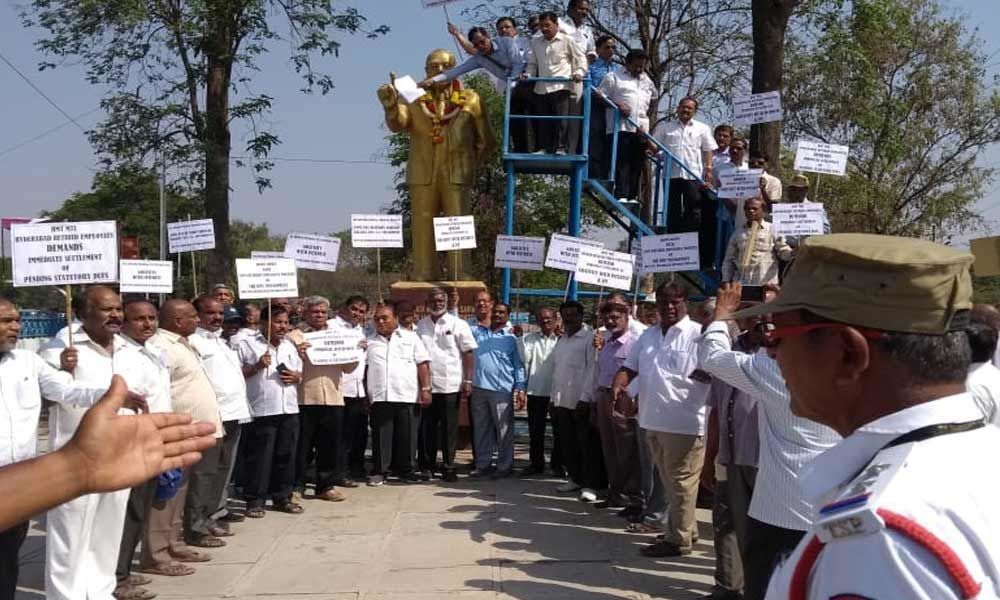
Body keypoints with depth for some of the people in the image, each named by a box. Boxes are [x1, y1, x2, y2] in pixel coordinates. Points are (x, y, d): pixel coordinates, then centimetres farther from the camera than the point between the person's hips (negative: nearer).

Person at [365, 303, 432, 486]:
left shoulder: (410, 337, 9)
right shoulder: (369, 341, 14)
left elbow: (423, 364, 4)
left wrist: (425, 389, -4)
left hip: (408, 396, -1)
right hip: (379, 397, 1)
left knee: (407, 436, 3)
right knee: (381, 436, 2)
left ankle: (405, 470, 15)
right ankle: (379, 471, 11)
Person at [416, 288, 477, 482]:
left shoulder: (458, 324, 0)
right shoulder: (420, 326, 8)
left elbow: (468, 353, -1)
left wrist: (468, 381, -8)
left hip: (451, 385, -2)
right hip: (426, 385, 2)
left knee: (449, 428, 4)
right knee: (427, 428, 7)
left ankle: (448, 466, 13)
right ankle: (427, 466, 17)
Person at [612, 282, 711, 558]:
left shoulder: (698, 334, -8)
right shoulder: (648, 335, 14)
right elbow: (629, 367, 14)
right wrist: (618, 387, -6)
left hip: (683, 422, -8)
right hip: (653, 421, 8)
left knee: (680, 482, 1)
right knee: (669, 481, 18)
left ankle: (678, 540, 10)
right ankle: (686, 529, 31)